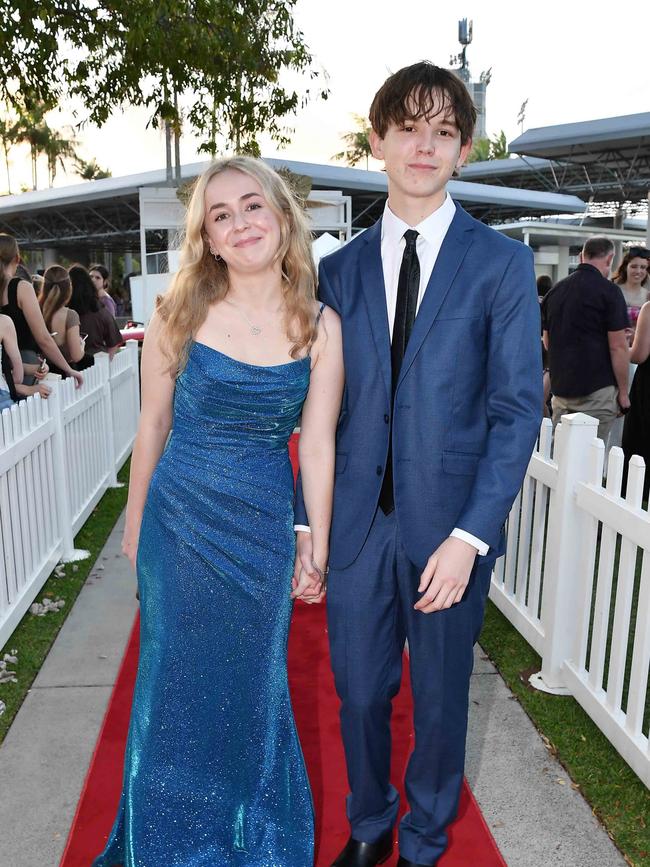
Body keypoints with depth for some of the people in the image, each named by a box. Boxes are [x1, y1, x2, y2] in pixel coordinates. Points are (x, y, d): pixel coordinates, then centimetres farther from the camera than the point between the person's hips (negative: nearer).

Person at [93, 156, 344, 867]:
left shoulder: (320, 325, -6)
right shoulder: (179, 314, -7)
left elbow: (316, 442, -4)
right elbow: (153, 425, 1)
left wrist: (318, 549, 0)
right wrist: (134, 523, 8)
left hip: (263, 529, 1)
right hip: (178, 523, 0)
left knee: (252, 680, 16)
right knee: (175, 677, 15)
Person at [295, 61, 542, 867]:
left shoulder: (501, 262, -3)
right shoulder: (340, 269, 5)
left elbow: (518, 408, -8)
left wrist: (469, 535, -15)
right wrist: (306, 517, 0)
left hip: (450, 526, -2)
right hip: (357, 522, 3)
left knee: (440, 696, 16)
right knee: (359, 692, 16)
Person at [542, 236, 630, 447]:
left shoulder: (555, 290, 9)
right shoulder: (608, 291, -9)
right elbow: (618, 347, -12)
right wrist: (623, 392, -4)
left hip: (560, 388, 6)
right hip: (597, 390, -6)